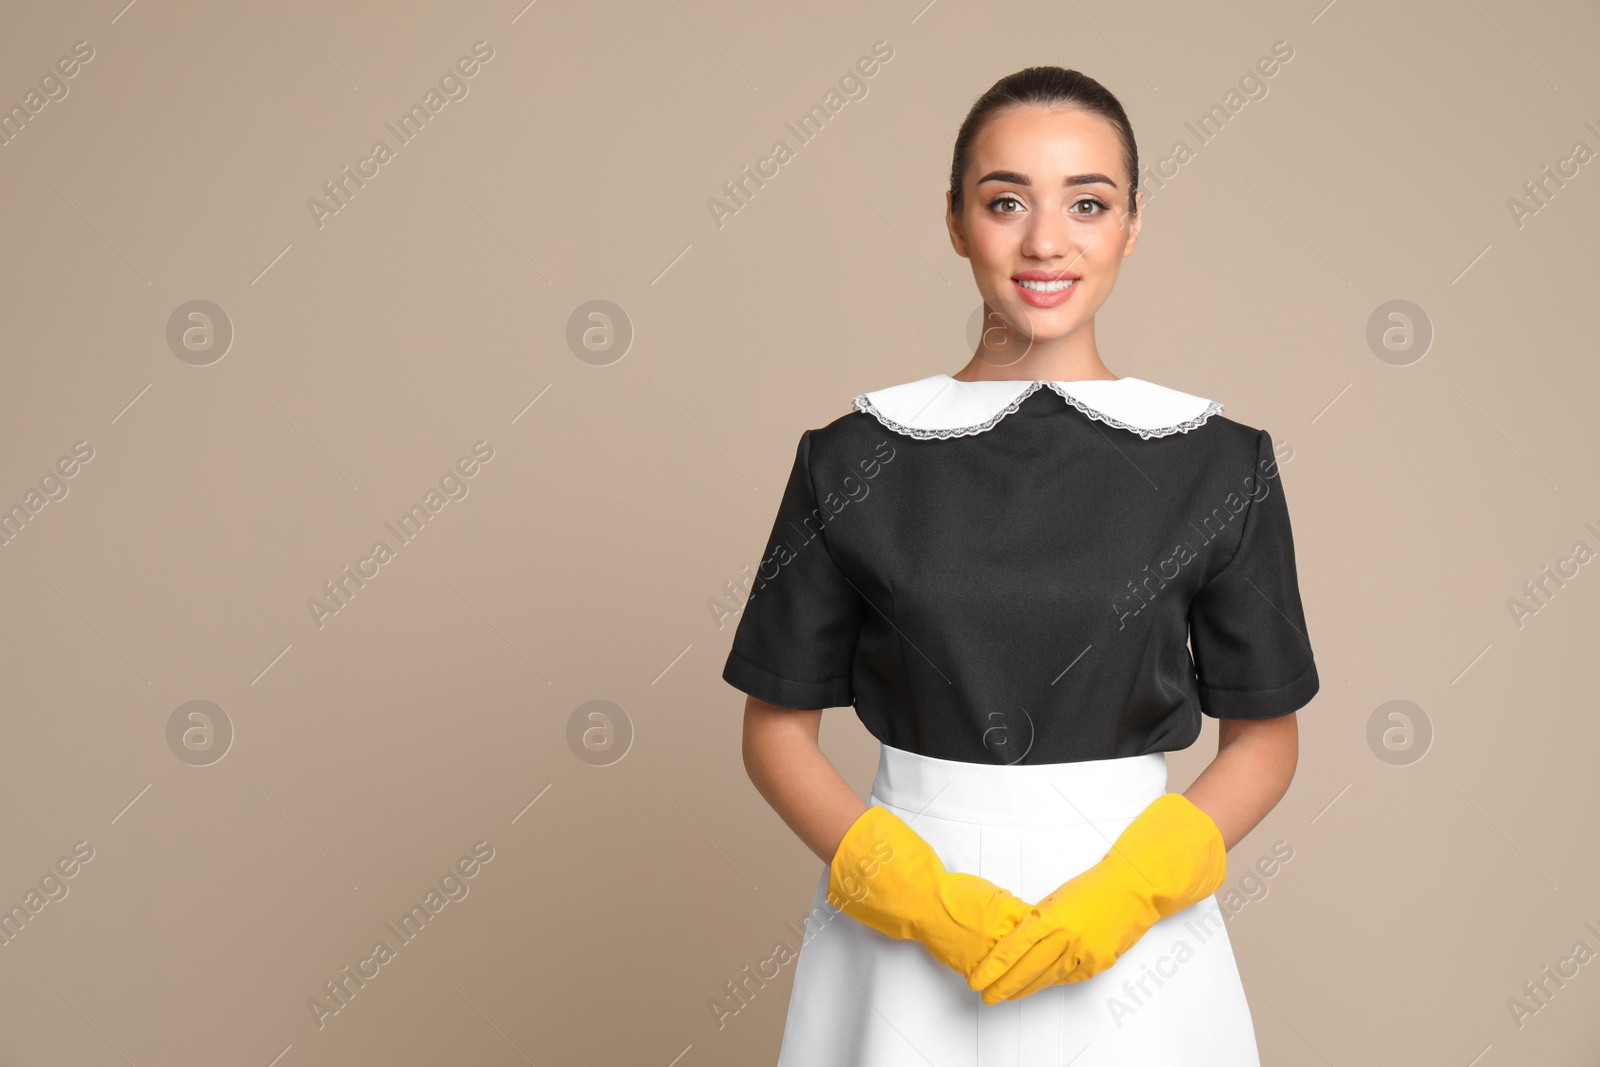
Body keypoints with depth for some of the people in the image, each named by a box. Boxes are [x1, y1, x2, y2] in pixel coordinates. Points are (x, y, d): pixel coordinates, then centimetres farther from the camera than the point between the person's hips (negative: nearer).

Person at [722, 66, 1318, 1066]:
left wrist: (1133, 887, -13)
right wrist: (913, 889, -13)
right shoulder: (855, 461, -5)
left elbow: (1264, 740, 2)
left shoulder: (1221, 466, -4)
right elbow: (780, 727, 0)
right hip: (904, 917, 0)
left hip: (1128, 926, 1)